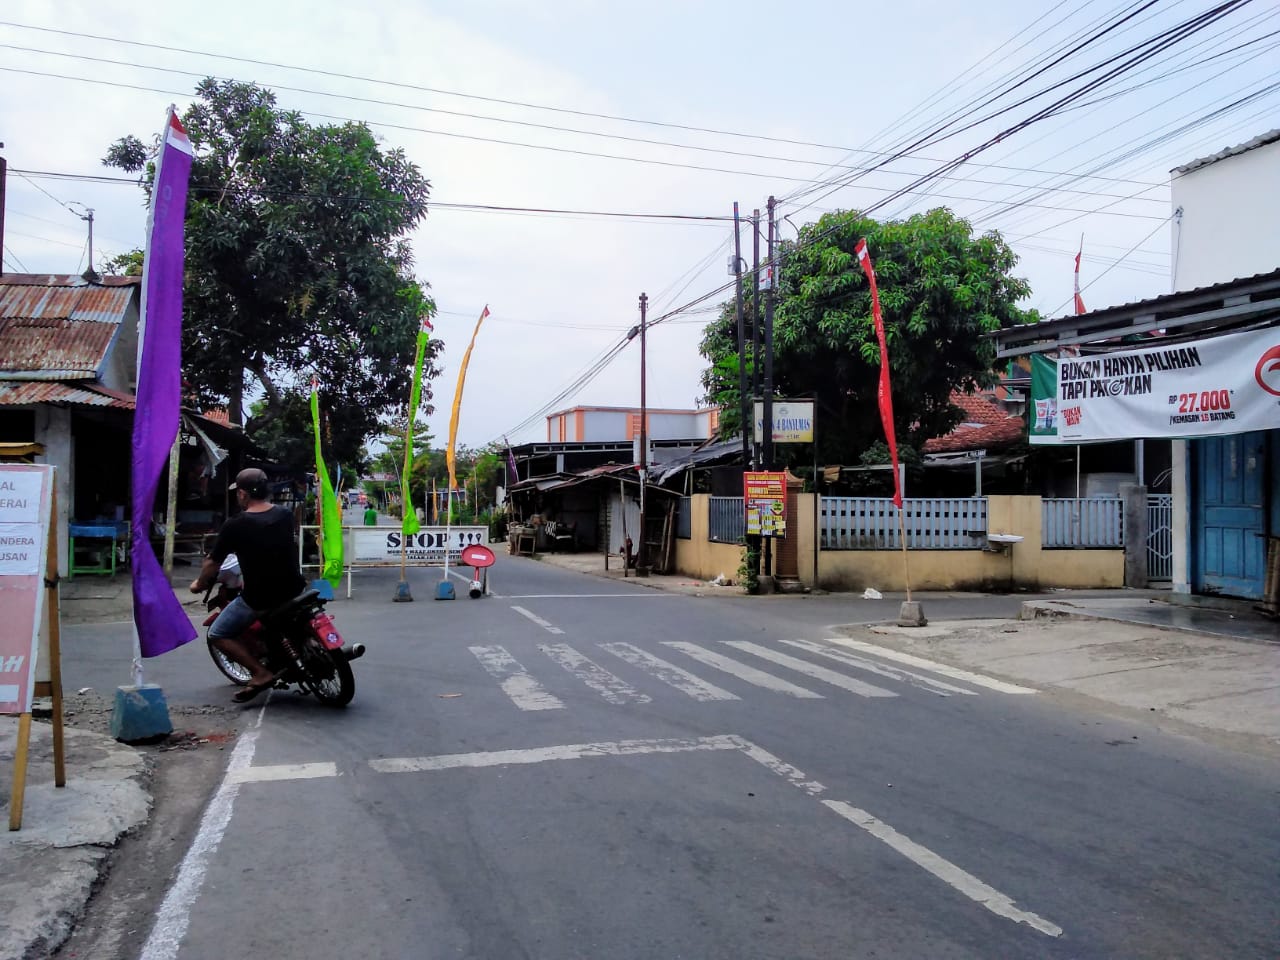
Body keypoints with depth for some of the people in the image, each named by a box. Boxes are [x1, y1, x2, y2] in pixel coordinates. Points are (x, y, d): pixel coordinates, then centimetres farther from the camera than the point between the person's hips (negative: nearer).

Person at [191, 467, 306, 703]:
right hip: (294, 590, 6)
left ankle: (260, 672, -2)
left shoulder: (235, 526, -14)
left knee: (217, 634, 11)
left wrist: (199, 584, 17)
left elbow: (212, 562, -4)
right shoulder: (285, 515, 2)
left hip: (260, 599, -6)